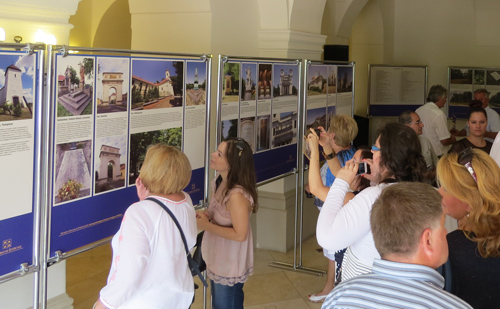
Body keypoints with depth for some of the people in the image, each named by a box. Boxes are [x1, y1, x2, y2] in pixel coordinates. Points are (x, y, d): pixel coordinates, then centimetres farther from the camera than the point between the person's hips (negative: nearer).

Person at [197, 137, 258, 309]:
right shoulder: (220, 181, -5)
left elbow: (239, 235, -27)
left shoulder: (237, 195, -33)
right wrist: (206, 216, -7)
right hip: (218, 258, 8)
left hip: (230, 264, -8)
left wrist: (206, 226, -23)